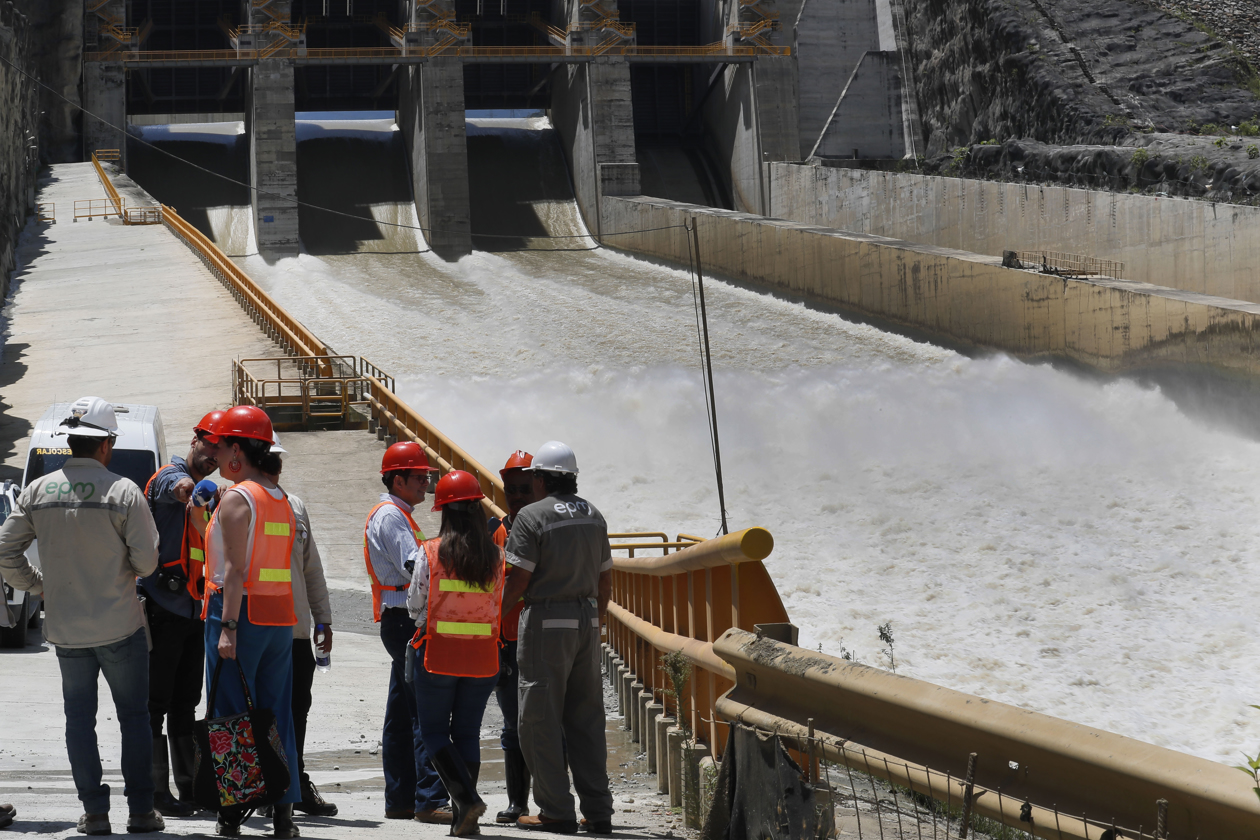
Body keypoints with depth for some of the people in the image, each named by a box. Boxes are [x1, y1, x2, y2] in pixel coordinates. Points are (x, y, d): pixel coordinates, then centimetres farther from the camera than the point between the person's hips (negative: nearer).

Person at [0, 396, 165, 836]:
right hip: (121, 626, -3)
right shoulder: (123, 491, -11)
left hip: (65, 628, 3)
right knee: (134, 717, 8)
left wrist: (40, 585, 13)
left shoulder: (38, 491, -1)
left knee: (79, 718, 11)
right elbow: (146, 561, -11)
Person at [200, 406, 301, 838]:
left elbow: (236, 569, -17)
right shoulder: (282, 500, 14)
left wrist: (228, 627, -19)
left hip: (239, 612, -7)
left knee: (231, 715, -2)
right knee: (277, 716, 9)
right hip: (280, 618, 7)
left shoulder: (237, 498, -10)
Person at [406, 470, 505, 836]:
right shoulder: (496, 556, -2)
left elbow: (415, 605, -3)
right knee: (468, 732, 12)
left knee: (433, 730, 8)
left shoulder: (430, 552, -9)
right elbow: (499, 608, 4)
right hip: (482, 656, 3)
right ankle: (464, 818, 10)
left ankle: (465, 796, -11)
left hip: (437, 653, -3)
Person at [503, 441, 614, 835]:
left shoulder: (532, 516, -9)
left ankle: (556, 810, 0)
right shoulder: (593, 515, 12)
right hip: (587, 619, 6)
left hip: (547, 622, -6)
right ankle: (598, 811, 8)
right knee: (586, 717, 10)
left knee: (542, 718, 1)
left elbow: (518, 580, -13)